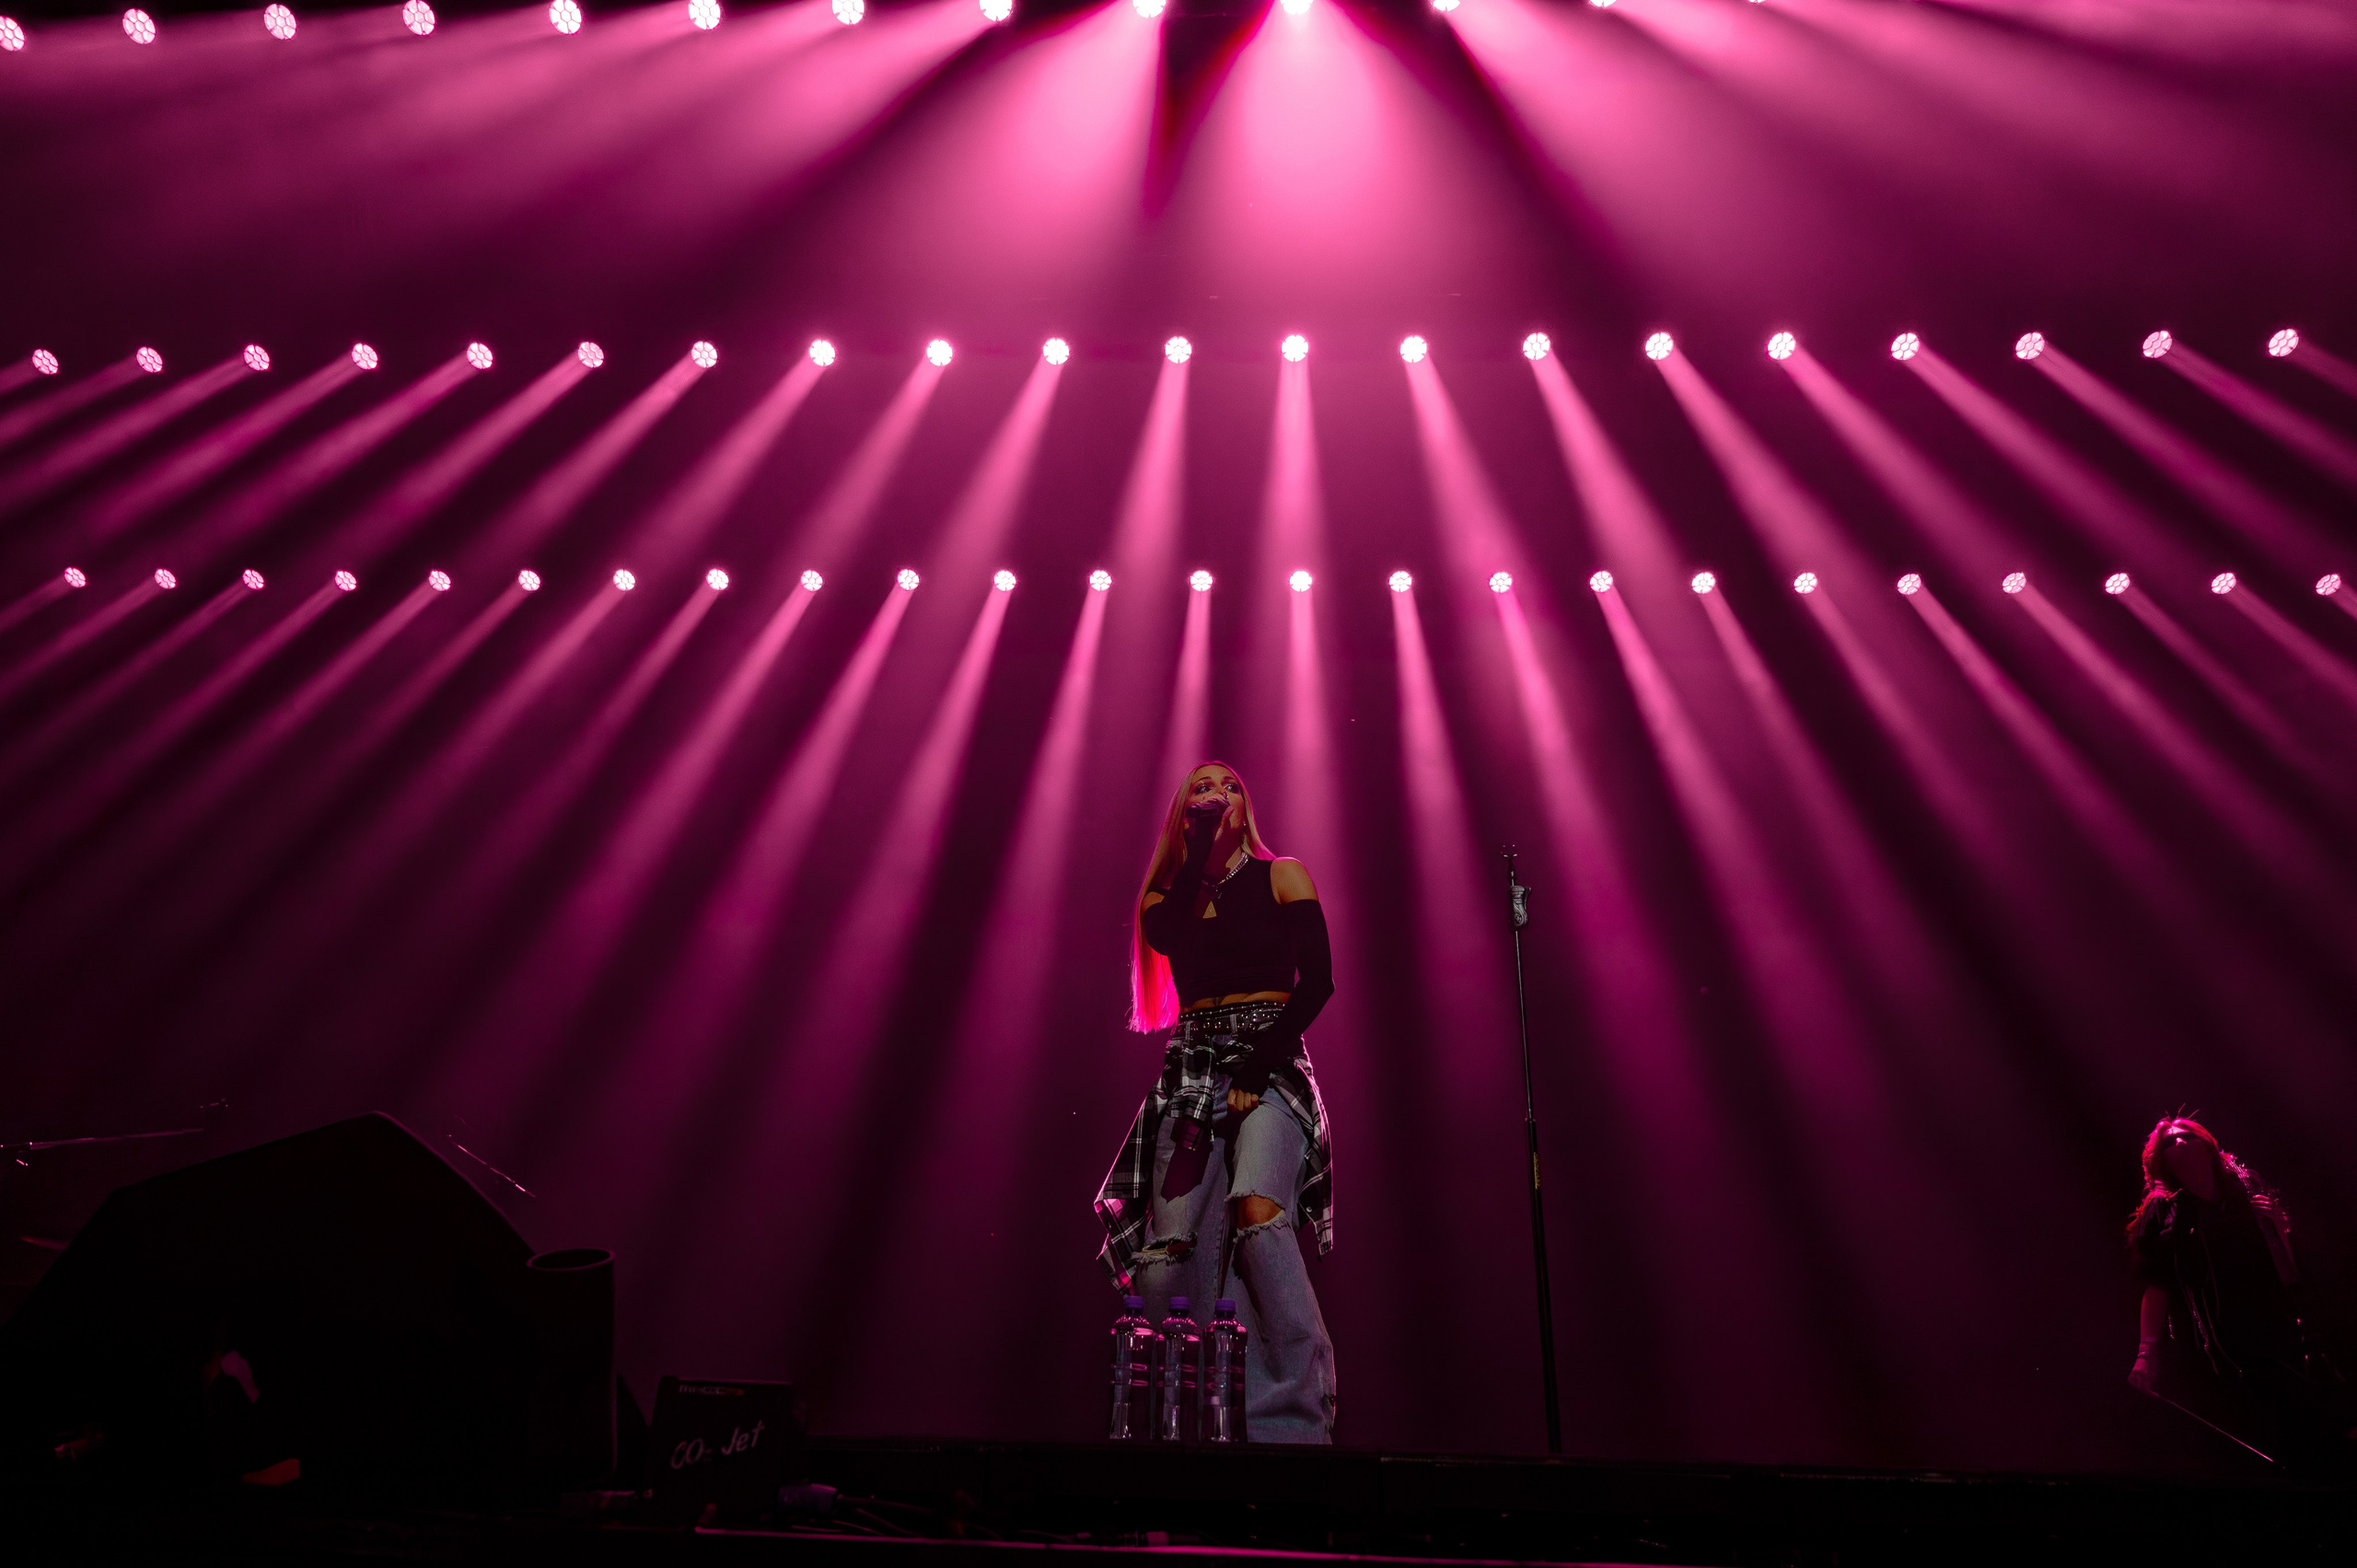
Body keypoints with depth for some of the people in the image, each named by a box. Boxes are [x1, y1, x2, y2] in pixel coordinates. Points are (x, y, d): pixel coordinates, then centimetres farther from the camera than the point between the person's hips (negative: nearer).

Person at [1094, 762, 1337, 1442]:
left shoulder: (1281, 875, 9)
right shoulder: (1169, 892, 17)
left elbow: (1318, 978, -1)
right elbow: (1169, 938, -8)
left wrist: (1258, 1067, -12)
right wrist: (1200, 846, 1)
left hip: (1270, 1064, -3)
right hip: (1192, 1072, 3)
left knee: (1256, 1207, -29)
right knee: (1167, 1250, -9)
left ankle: (1293, 1416, -25)